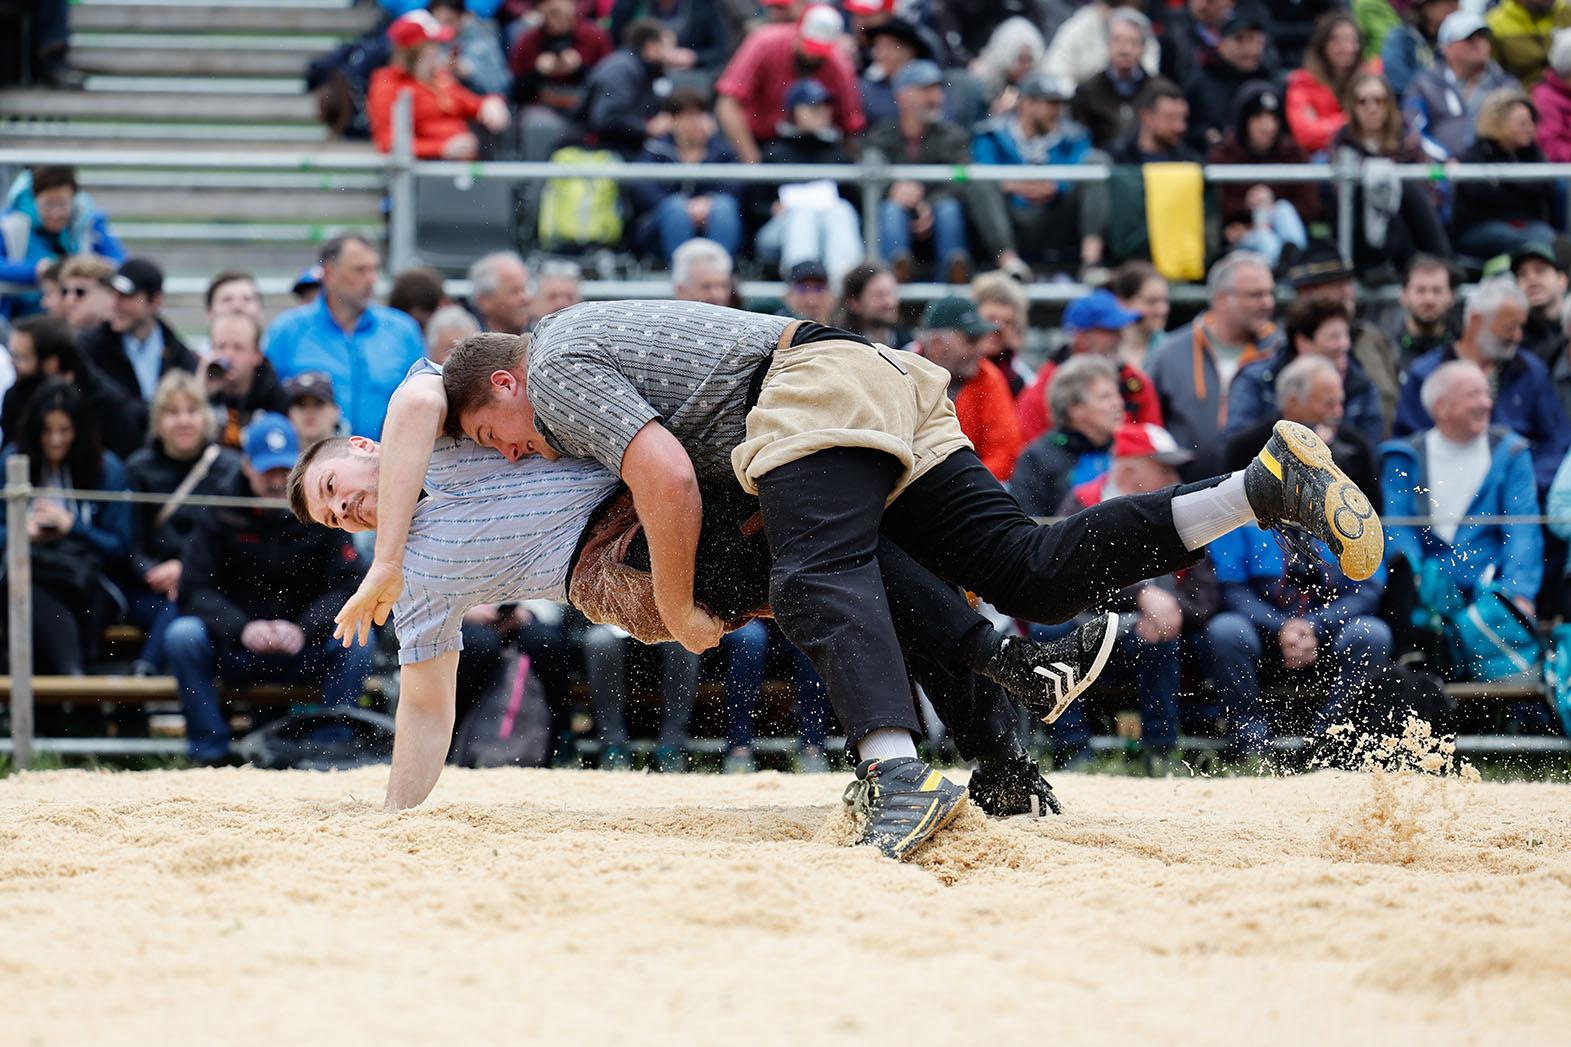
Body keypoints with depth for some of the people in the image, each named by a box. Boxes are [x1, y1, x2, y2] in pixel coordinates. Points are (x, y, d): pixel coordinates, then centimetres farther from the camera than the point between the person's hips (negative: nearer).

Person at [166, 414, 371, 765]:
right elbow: (195, 589, -8)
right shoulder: (221, 516, 1)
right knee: (182, 635, -29)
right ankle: (210, 754, -24)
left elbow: (347, 585, -7)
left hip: (303, 652, 0)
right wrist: (241, 628, -26)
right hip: (234, 650, 0)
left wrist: (305, 629, -25)